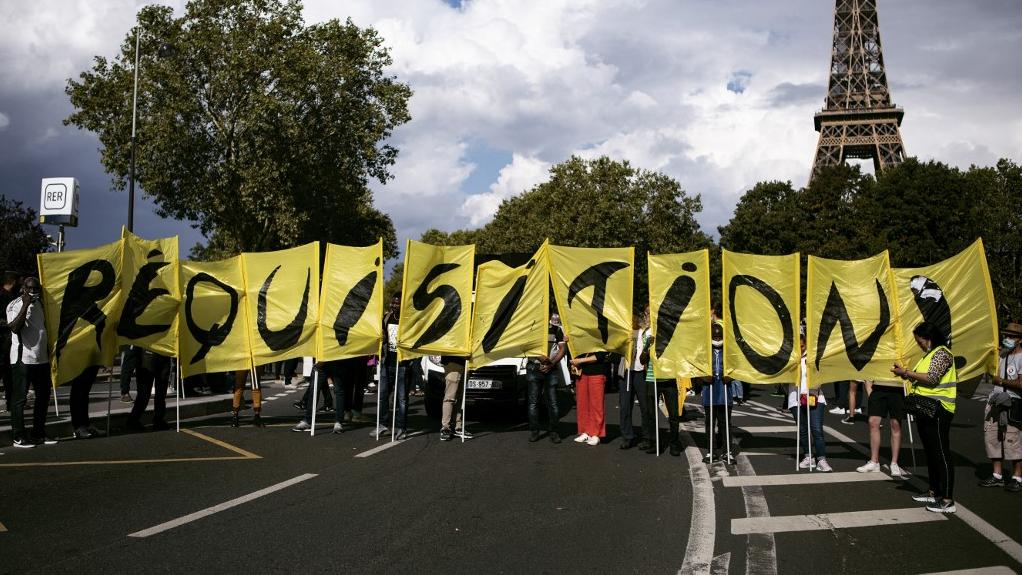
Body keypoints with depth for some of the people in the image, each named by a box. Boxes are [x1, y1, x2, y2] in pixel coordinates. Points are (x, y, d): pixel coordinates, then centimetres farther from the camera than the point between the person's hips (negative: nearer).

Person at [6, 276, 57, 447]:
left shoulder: (39, 304, 15)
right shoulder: (15, 305, -8)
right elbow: (15, 327, -23)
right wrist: (25, 305, -22)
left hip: (41, 359, 8)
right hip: (22, 359, -8)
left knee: (43, 396, 12)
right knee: (20, 398, -3)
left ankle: (39, 433, 23)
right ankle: (19, 437, 2)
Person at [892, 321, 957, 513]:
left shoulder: (942, 353, -12)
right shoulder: (929, 354, 19)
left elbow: (931, 378, -22)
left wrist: (906, 373, -17)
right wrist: (906, 374, 4)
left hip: (938, 410, -10)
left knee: (941, 454, -8)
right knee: (930, 452, 16)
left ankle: (947, 500, -6)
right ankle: (934, 492, 26)